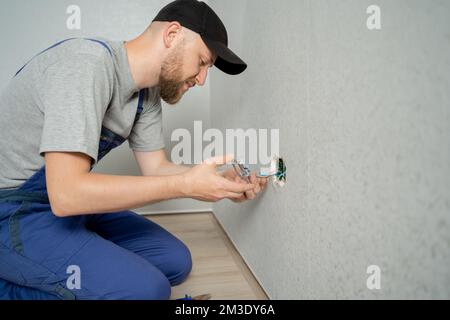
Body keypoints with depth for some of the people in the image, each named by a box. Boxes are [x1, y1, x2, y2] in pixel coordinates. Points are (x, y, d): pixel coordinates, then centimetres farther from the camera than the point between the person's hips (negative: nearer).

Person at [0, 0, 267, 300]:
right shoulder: (87, 64, -26)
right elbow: (67, 193, -32)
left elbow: (156, 168, 5)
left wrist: (225, 181, -10)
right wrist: (186, 184, -28)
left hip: (68, 201, 9)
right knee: (145, 289, -23)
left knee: (175, 262, 5)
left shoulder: (148, 93, 0)